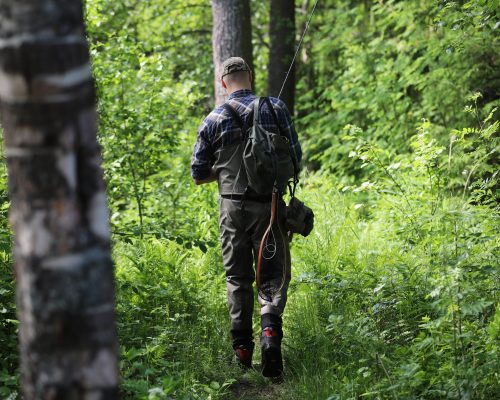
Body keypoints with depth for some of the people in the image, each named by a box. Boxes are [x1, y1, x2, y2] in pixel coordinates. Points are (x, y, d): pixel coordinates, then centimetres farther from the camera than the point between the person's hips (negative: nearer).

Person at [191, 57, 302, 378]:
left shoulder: (214, 120, -1)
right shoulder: (276, 109, -2)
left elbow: (199, 175, 3)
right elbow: (296, 157, 2)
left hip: (232, 206, 1)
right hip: (269, 206, -1)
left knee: (238, 278, 13)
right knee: (273, 274, 6)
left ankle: (242, 348, 12)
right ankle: (271, 331, -18)